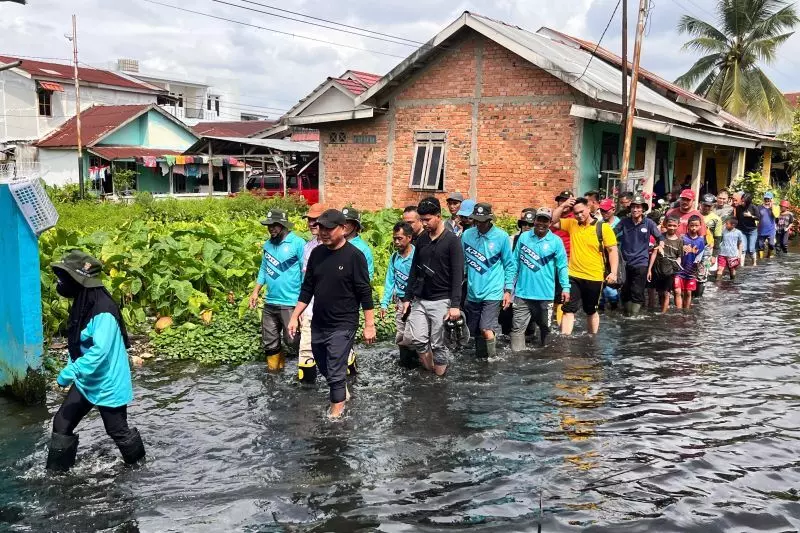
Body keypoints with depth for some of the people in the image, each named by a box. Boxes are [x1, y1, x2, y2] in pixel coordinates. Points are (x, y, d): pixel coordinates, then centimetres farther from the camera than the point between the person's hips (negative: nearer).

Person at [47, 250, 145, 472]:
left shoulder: (103, 310, -27)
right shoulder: (81, 304, 2)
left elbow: (99, 351, -34)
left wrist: (70, 372, -33)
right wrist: (71, 370, 13)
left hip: (108, 383, -8)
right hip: (86, 382, 9)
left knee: (118, 431, 9)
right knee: (62, 423, 8)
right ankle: (56, 471, 22)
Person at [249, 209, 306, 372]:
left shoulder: (298, 243, -10)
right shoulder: (268, 244, 10)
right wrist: (255, 292, 11)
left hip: (290, 303, -6)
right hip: (269, 303, 6)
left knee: (292, 339, -3)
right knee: (269, 341, 12)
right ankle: (274, 367, 31)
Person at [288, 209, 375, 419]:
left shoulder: (354, 256, -12)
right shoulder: (316, 253, 4)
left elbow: (365, 293, -11)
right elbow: (307, 288, 11)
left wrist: (369, 325, -12)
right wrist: (295, 317, 9)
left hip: (342, 326, -6)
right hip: (318, 325, 6)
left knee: (335, 372, -5)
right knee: (324, 368, 19)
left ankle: (335, 413, 9)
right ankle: (343, 391, 44)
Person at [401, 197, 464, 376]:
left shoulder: (452, 240, -8)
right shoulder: (421, 240, 9)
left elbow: (457, 275, -12)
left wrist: (455, 304, -19)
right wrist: (407, 298, 11)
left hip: (441, 301, -5)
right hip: (419, 300, 5)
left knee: (438, 344, -1)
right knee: (418, 340, -4)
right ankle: (430, 370, 15)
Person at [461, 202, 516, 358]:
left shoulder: (501, 236, -6)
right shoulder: (467, 234, 1)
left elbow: (510, 265, 0)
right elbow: (462, 262, 11)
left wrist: (508, 290, -3)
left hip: (493, 292, -4)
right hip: (473, 293, 4)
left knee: (486, 330, -18)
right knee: (475, 332, 13)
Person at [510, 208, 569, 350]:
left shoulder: (556, 241, -3)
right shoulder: (523, 237, 2)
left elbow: (562, 266, -2)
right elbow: (515, 262, 6)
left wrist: (566, 287, -8)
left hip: (545, 294, -1)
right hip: (522, 293, 1)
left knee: (545, 327, 16)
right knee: (518, 327, -2)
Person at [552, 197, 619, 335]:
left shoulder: (603, 227, -8)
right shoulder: (572, 224, 3)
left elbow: (612, 251, -8)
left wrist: (613, 272, -16)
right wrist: (563, 206, -8)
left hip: (594, 278, -2)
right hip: (573, 276, 2)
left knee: (591, 311, 15)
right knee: (568, 309, -4)